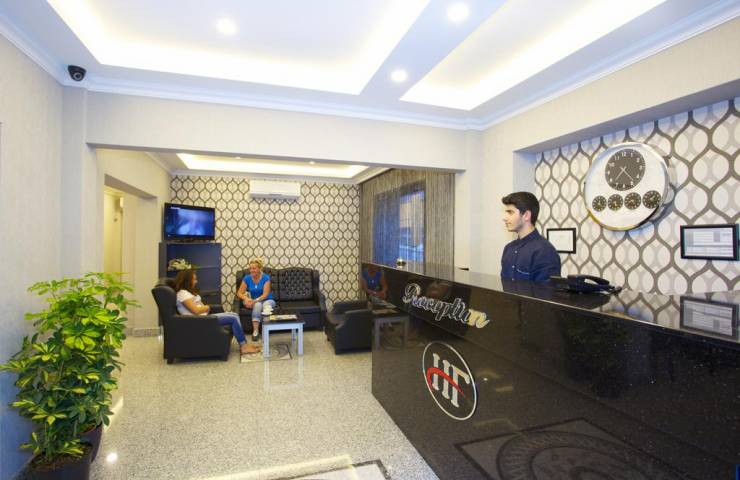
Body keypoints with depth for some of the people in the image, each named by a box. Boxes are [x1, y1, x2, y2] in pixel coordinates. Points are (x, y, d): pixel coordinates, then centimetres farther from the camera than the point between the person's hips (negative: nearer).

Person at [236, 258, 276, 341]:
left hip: (267, 300, -1)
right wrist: (246, 298, -25)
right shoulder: (247, 278, -3)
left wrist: (255, 301, -33)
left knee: (267, 304, -37)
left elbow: (265, 295, -18)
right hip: (254, 301, 2)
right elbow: (239, 293, -3)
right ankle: (255, 331, -33)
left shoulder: (266, 278, -12)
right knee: (258, 305, -35)